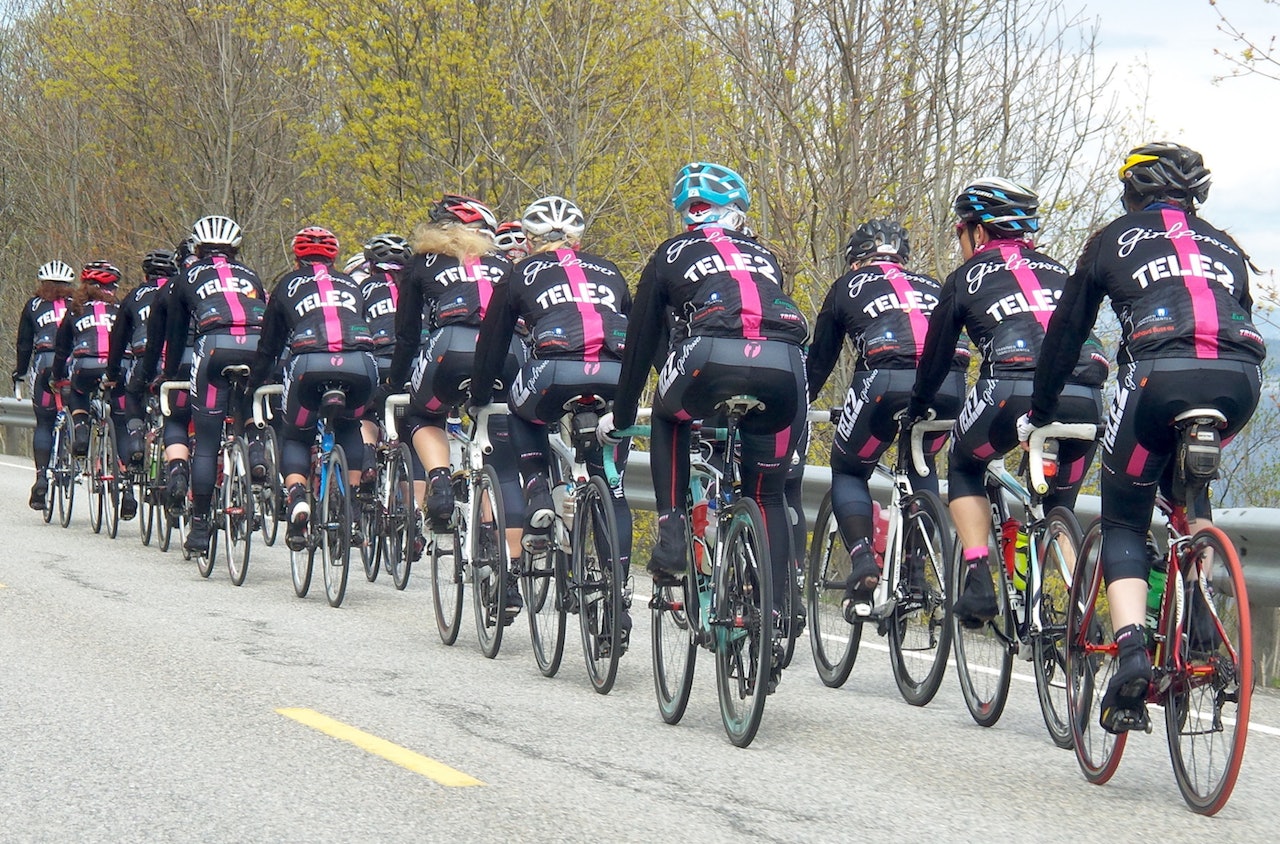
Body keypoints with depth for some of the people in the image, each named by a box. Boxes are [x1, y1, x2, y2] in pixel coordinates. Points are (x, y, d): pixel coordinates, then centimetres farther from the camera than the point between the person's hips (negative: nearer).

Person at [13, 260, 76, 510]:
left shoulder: (34, 306, 14)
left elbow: (24, 344, 13)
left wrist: (19, 372, 21)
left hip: (44, 363, 0)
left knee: (44, 423, 4)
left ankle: (41, 475, -7)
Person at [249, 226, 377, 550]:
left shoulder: (288, 285, 28)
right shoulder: (351, 285, 33)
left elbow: (269, 344, 29)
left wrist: (254, 387, 37)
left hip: (309, 364, -2)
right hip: (359, 365, 2)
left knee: (296, 437, 21)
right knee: (350, 429, 31)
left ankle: (296, 498, -7)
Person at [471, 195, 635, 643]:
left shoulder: (522, 274, 24)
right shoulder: (608, 272, 32)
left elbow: (492, 344, 28)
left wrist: (479, 402, 40)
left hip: (556, 371, -2)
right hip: (616, 379, 2)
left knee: (522, 413, 34)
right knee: (611, 491, 16)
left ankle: (538, 497, 13)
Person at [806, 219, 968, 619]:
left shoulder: (849, 286, 27)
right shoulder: (931, 286, 35)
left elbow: (820, 359, 32)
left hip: (885, 379, -3)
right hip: (949, 383, 3)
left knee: (848, 471, 19)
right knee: (921, 466, 31)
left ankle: (863, 559, -4)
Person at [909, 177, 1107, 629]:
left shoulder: (968, 277, 21)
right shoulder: (1056, 271, 31)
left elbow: (936, 356, 27)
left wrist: (917, 412, 43)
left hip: (1014, 389, -3)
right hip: (1084, 397, 3)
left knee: (964, 469, 27)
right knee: (1060, 506, 24)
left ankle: (979, 581, 9)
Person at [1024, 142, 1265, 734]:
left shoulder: (1115, 240, 23)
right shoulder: (1225, 247, 31)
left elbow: (1067, 330, 26)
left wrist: (1039, 414, 37)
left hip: (1160, 374, -3)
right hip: (1240, 380, 4)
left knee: (1123, 524, 13)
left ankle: (1132, 651, -10)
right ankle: (1200, 618, 16)